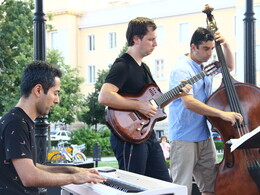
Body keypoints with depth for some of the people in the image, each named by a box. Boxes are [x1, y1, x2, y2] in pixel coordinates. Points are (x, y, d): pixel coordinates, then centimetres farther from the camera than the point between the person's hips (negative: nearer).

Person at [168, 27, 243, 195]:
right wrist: (221, 114, -31)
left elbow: (229, 66, 28)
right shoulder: (182, 69, -14)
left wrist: (225, 45, 8)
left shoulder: (207, 66, 11)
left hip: (205, 137, 8)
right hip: (184, 139, -8)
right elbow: (188, 102, -27)